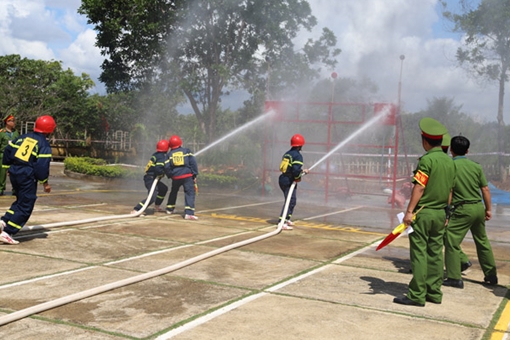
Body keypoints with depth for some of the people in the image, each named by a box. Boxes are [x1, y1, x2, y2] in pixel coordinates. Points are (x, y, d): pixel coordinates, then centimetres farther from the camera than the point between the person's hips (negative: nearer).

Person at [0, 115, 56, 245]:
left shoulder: (24, 137, 10)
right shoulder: (44, 144, -10)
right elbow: (42, 165, -16)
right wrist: (45, 182, -7)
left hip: (14, 172, 7)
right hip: (27, 176, -7)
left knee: (21, 201, 26)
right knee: (25, 207, 2)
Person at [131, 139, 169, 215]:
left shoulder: (156, 155, 9)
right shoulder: (162, 157, -18)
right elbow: (158, 169, -29)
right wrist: (162, 174, -11)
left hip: (149, 177, 10)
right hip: (151, 179, -10)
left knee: (164, 188, 30)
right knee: (152, 197, -22)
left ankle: (157, 207, 39)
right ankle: (135, 210, -28)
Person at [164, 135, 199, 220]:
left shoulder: (169, 154, 8)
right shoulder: (187, 151, 6)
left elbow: (167, 167, 0)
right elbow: (193, 163, -2)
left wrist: (170, 175, 16)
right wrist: (194, 175, 1)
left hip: (176, 177, 3)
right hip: (187, 175, -3)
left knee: (173, 192, 26)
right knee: (190, 193, -7)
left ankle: (170, 209, 38)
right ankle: (189, 213, -22)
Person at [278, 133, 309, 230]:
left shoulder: (287, 154, 13)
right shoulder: (297, 155, -14)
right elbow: (296, 170, -25)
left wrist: (302, 171, 21)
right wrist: (298, 178, -6)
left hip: (282, 179, 9)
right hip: (289, 181, -9)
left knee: (292, 200, 23)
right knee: (290, 201, -7)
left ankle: (287, 219, 31)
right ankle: (281, 222, -13)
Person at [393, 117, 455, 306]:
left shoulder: (427, 160, -13)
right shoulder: (450, 161, 9)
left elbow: (419, 187, -18)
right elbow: (450, 190, 14)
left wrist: (409, 211, -16)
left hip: (423, 212, -7)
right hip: (440, 213, 7)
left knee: (419, 253, -4)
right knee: (435, 253, 12)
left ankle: (417, 296, -1)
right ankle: (434, 293, 18)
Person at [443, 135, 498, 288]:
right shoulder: (476, 166, 5)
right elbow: (485, 190, 7)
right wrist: (488, 209, 17)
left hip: (463, 209, -6)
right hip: (479, 207, 6)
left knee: (452, 241, 0)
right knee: (482, 241, 18)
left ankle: (454, 278, -1)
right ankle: (491, 275, 29)